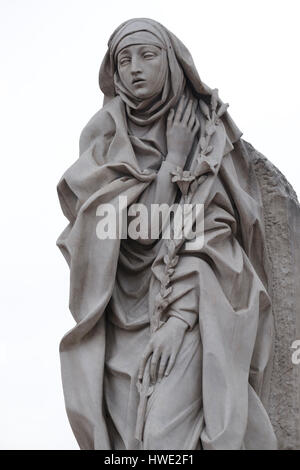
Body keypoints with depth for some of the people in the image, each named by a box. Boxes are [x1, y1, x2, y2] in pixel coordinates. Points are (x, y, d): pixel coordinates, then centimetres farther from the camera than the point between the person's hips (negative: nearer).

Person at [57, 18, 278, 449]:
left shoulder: (208, 135, 0)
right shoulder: (104, 131, 5)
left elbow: (215, 228, -8)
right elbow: (86, 210, -4)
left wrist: (180, 315, -20)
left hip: (191, 302, -2)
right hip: (124, 303, 2)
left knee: (166, 436, -18)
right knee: (127, 434, -5)